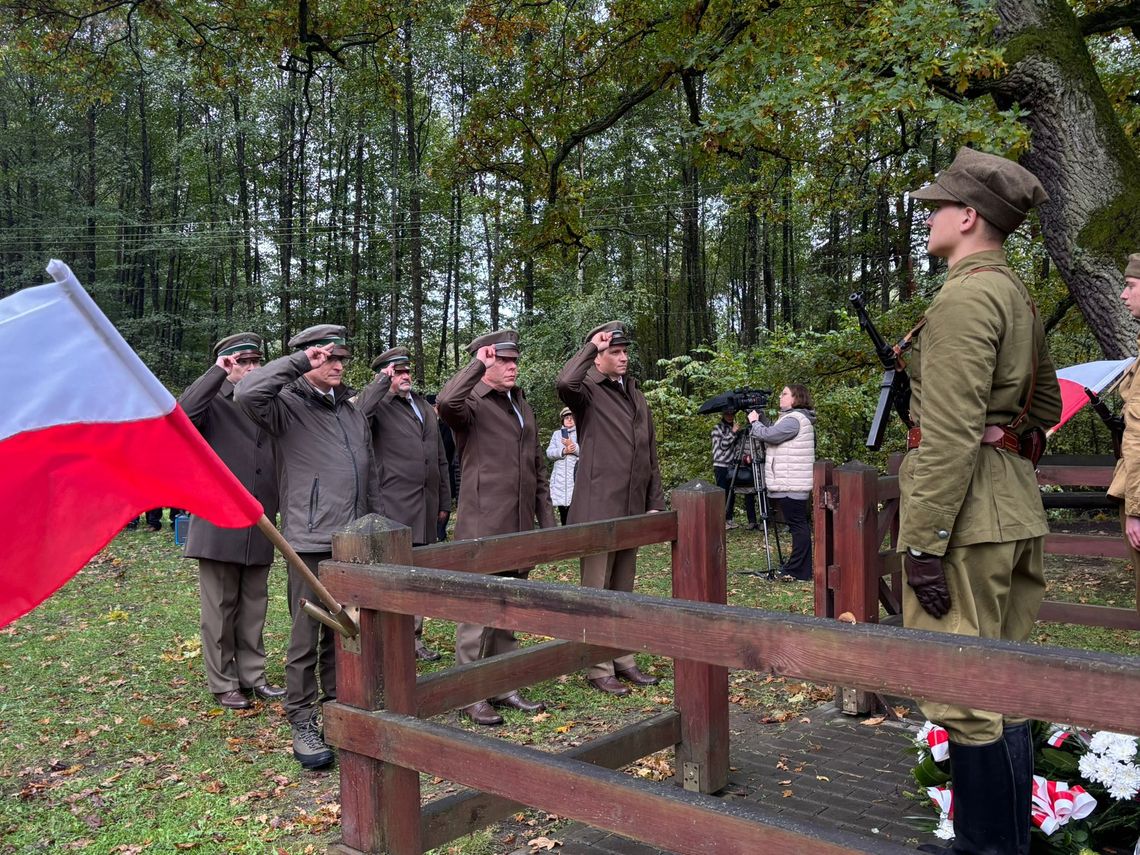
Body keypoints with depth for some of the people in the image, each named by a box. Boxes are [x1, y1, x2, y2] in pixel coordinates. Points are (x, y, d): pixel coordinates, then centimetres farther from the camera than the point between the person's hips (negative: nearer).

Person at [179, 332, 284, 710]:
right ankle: (223, 683, 16)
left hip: (259, 528, 5)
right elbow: (182, 413, -25)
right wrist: (216, 373, -19)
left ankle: (252, 674, 24)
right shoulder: (213, 403, -2)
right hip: (219, 524, -5)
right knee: (220, 608, 5)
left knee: (254, 607, 13)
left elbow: (280, 460, 17)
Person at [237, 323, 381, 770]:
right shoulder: (288, 406, -3)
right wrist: (298, 361, -19)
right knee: (306, 637, 1)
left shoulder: (353, 413, 17)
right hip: (310, 541, -6)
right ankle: (302, 723, 13)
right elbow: (248, 393, -26)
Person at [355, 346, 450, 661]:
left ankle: (414, 638, 25)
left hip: (426, 509, 7)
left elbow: (440, 459, 21)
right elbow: (357, 417, -30)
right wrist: (382, 381, -21)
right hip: (394, 509, -7)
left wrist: (444, 502, 18)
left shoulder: (425, 407, 18)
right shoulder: (378, 405, -3)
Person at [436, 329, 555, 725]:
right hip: (482, 527, -7)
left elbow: (538, 468, 21)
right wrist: (478, 365, -21)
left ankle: (505, 685, 26)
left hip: (520, 529, 8)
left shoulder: (523, 407, 18)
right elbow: (446, 402, -33)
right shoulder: (471, 404, -6)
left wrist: (547, 520, 15)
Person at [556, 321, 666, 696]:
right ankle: (599, 669, 10)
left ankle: (623, 660, 26)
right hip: (598, 509, -7)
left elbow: (650, 455, 18)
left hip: (632, 510, 7)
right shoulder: (588, 392, -5)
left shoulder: (637, 396, 16)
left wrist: (655, 503, 13)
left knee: (623, 591, 16)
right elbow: (564, 382, -32)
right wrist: (592, 345, -20)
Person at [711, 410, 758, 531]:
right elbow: (722, 445, -12)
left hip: (733, 465, 5)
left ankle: (729, 519, 10)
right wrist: (733, 433, -17)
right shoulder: (717, 428, -1)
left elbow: (738, 447, 14)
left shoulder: (736, 428, 15)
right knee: (723, 493, -6)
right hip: (721, 465, -5)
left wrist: (743, 456, -4)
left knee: (731, 493, 5)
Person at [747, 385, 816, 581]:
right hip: (790, 483, 11)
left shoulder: (794, 419, -15)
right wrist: (760, 417, 10)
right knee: (799, 525, 14)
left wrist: (754, 421, -3)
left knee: (797, 525, -7)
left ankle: (797, 572, -5)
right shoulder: (791, 417, 19)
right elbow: (772, 434, 20)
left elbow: (767, 435, -20)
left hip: (791, 484, -11)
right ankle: (798, 566, 21)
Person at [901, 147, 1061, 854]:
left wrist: (924, 542, -21)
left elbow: (950, 433, -22)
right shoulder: (1019, 296, 16)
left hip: (968, 515, -11)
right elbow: (1046, 404, 26)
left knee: (968, 698, -1)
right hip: (1018, 507, 11)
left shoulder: (965, 298, -15)